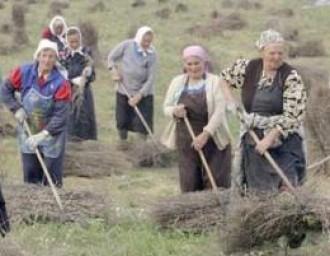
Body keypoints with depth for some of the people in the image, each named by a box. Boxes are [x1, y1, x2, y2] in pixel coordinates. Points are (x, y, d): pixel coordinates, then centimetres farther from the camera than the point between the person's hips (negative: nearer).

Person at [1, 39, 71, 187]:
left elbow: (61, 115, -23)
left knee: (52, 180, -1)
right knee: (30, 175, 9)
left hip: (52, 136, -3)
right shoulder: (24, 72, -12)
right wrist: (16, 109, -11)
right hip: (28, 133, 3)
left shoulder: (61, 83, -22)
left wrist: (43, 135, -30)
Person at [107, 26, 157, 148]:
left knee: (142, 123, -7)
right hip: (123, 92, 2)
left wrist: (139, 96, -19)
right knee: (122, 121, 8)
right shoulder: (127, 45, -11)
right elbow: (111, 57, 3)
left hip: (143, 94, -1)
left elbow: (150, 79, -13)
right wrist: (114, 71, -13)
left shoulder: (152, 54, -13)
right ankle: (122, 145, 21)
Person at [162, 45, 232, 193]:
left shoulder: (214, 82, -4)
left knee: (216, 185, -5)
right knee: (189, 185, 3)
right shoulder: (177, 82, 8)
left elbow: (219, 111, -12)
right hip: (186, 142, 3)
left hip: (213, 140, -3)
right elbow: (166, 107, 12)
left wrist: (205, 134, -22)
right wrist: (174, 112, -13)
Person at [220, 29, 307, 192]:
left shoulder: (291, 77, -11)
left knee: (287, 188, -11)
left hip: (282, 138, -3)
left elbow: (292, 115, -15)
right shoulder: (248, 68, 0)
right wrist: (230, 101, 3)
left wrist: (269, 138, -19)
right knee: (256, 191, 5)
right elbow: (224, 78, 19)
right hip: (253, 141, 3)